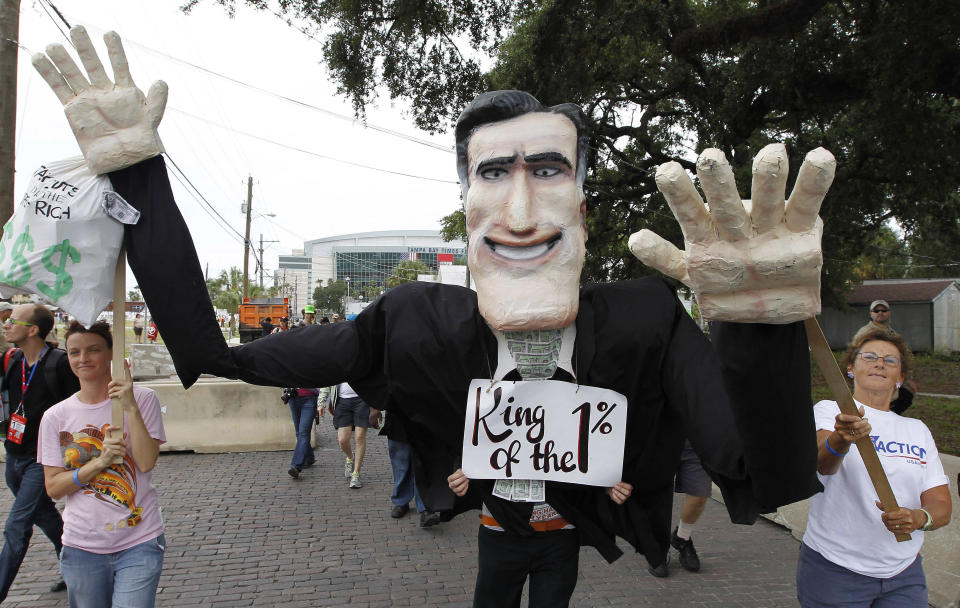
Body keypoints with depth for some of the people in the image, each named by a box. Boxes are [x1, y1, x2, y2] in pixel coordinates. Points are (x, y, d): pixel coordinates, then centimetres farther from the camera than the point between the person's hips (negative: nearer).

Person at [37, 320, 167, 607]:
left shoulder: (142, 399, -4)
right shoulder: (55, 416, 3)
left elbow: (146, 463, -13)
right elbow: (53, 487, 0)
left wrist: (130, 407, -21)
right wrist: (99, 461, -16)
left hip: (139, 542, -2)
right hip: (82, 547, 3)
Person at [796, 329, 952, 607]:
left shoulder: (918, 430, 12)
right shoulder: (829, 410, -3)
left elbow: (941, 504, 4)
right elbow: (823, 463, -24)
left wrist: (920, 518, -20)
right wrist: (842, 439, -47)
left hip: (904, 574, 4)